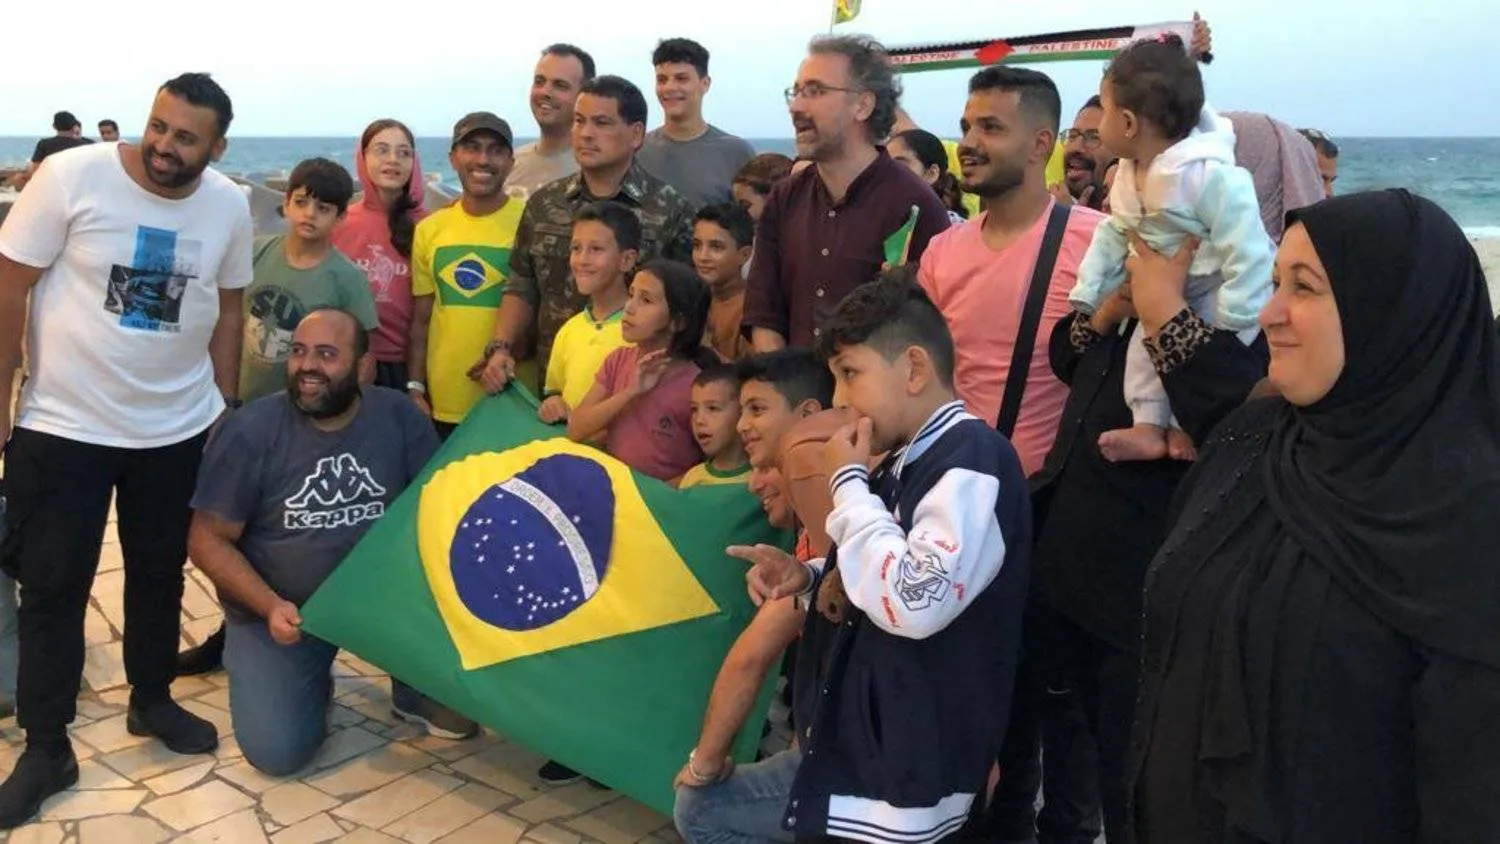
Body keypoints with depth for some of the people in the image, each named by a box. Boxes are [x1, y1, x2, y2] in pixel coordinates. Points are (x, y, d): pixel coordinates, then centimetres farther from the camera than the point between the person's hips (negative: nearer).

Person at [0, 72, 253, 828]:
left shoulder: (229, 206, -3)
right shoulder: (71, 176, -14)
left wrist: (225, 409, 8)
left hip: (179, 430, 3)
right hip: (63, 426, -3)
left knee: (160, 574, 17)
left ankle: (151, 700, 38)